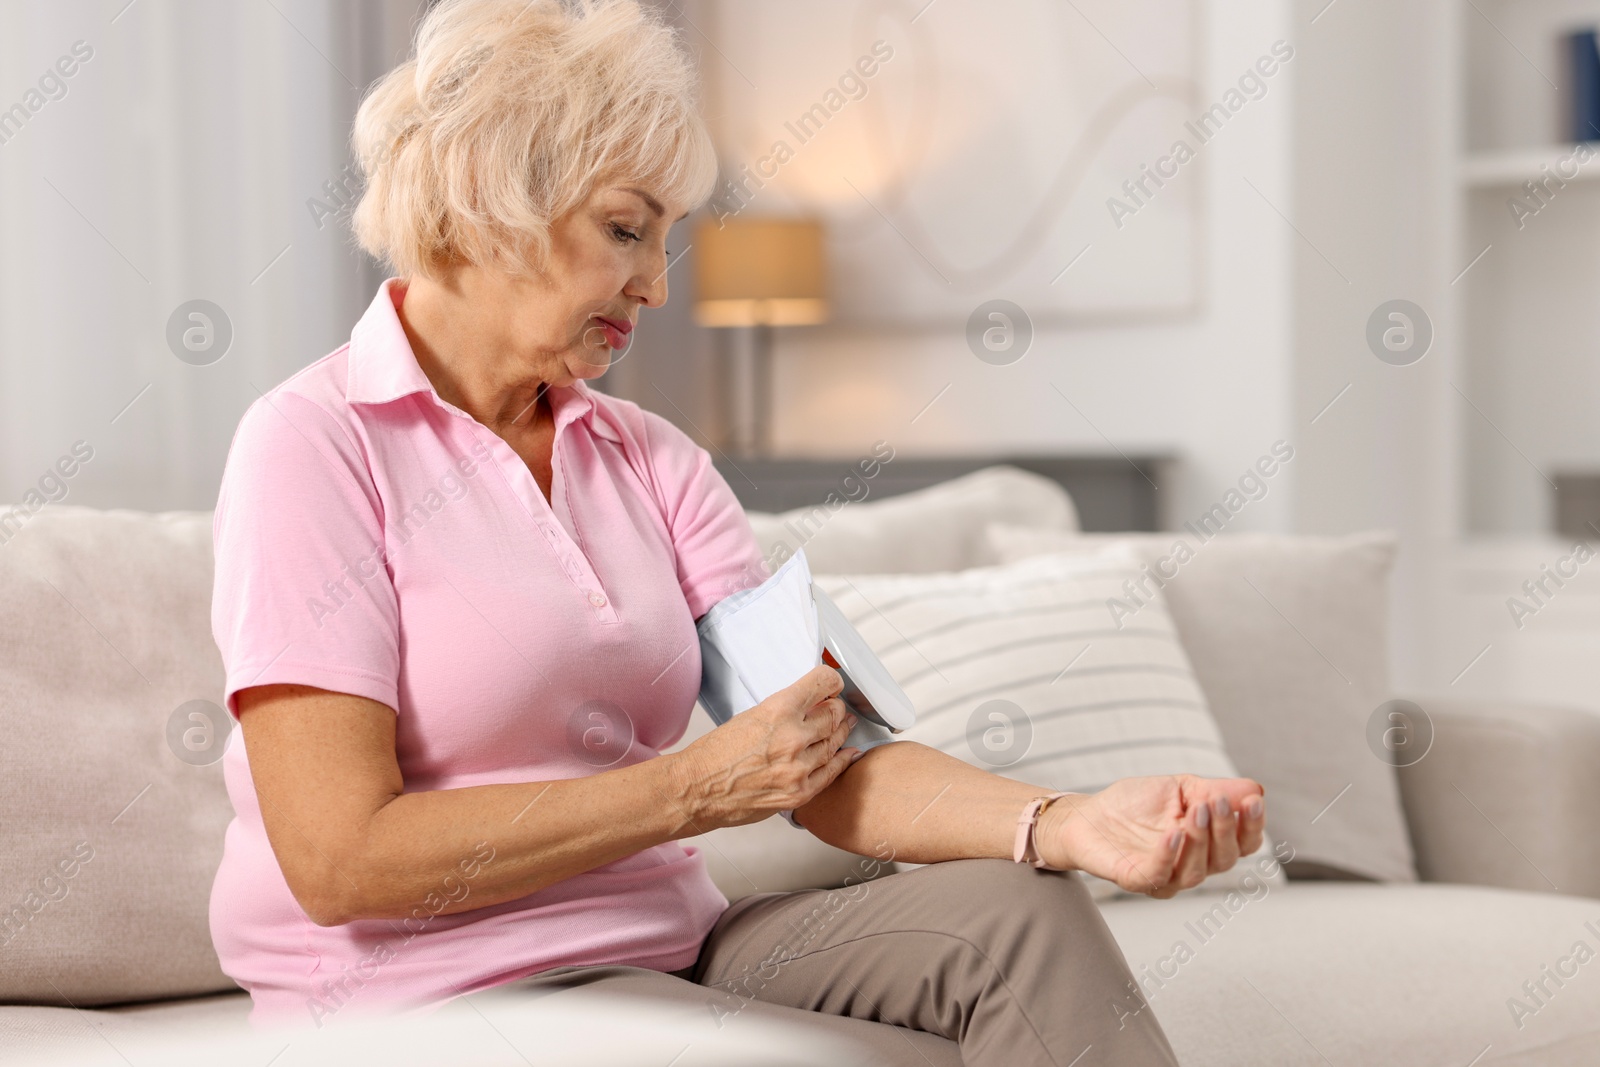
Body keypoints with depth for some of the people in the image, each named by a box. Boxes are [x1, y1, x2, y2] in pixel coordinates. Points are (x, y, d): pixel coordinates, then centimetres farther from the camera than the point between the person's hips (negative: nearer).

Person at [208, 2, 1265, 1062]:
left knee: (1019, 914, -17)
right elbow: (340, 861, -18)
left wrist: (1067, 823, -20)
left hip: (668, 954, 6)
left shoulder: (652, 460, 10)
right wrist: (700, 786, -14)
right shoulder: (315, 447, -9)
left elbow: (826, 762, -1)